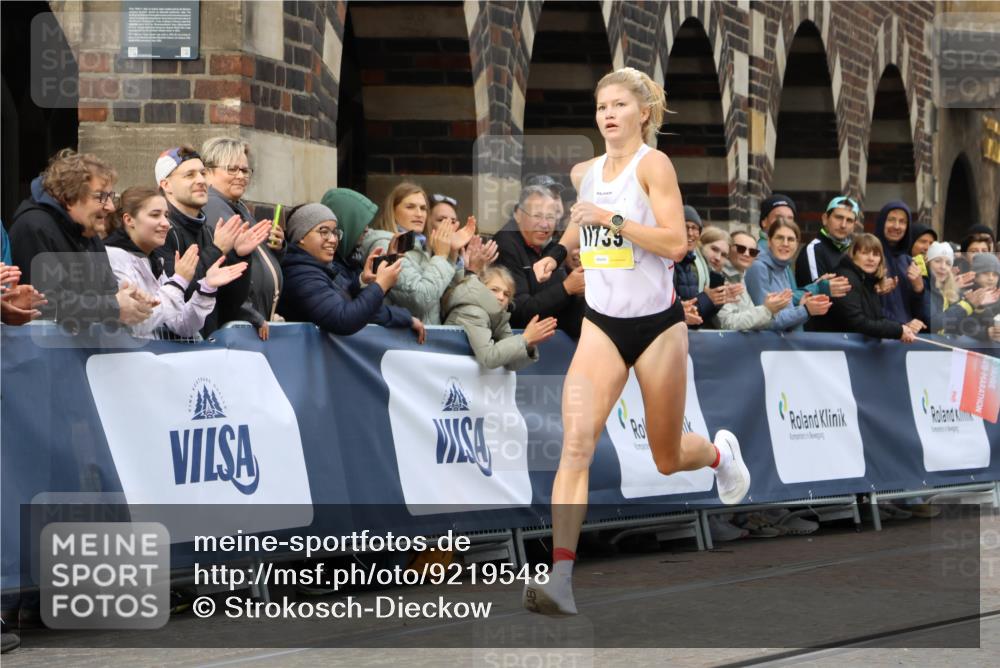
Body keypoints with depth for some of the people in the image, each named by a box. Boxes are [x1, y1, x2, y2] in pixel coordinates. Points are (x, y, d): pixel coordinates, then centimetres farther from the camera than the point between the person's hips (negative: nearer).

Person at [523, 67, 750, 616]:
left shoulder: (653, 164, -10)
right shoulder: (584, 173, 6)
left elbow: (675, 243, -21)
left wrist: (611, 218, -26)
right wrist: (558, 252, 10)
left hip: (657, 324, -3)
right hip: (601, 325, 3)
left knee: (667, 459, 12)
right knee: (576, 442, -19)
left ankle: (721, 453, 50)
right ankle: (560, 576, -26)